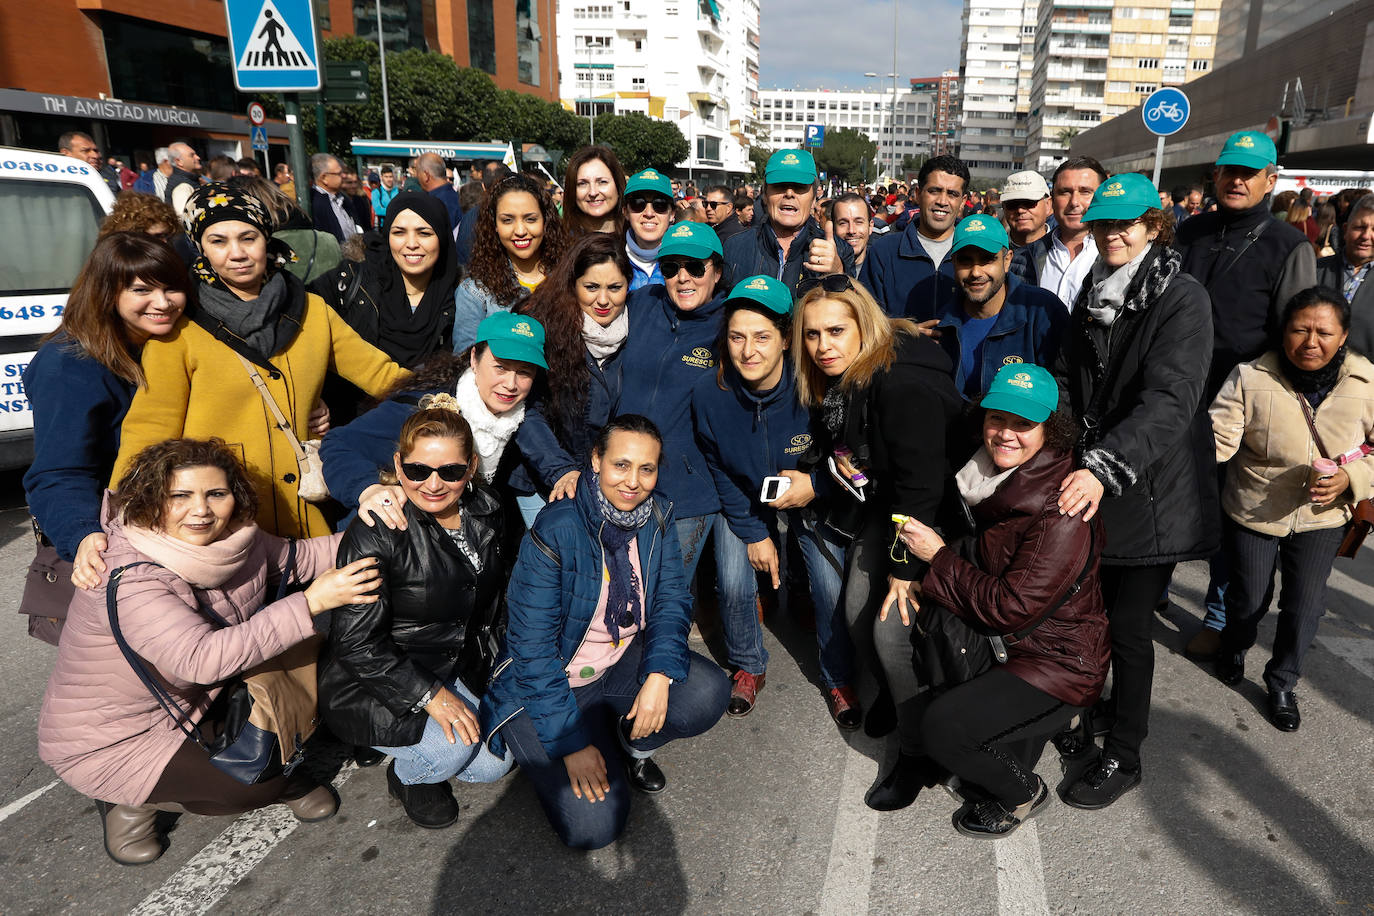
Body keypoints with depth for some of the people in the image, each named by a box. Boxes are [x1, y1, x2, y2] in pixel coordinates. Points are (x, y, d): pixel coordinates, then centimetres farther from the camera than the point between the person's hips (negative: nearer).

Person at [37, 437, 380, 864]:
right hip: (109, 742, -7)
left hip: (193, 703, 7)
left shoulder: (237, 541, -13)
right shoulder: (128, 581, -34)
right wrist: (312, 602, -46)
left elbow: (298, 556, 4)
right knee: (259, 781, -18)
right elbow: (203, 659, -44)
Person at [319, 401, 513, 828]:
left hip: (453, 671, 6)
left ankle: (428, 764, 30)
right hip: (366, 685, -6)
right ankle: (407, 776, 10)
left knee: (493, 764, 0)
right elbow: (357, 641, -23)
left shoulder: (484, 512, -5)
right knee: (455, 743, -25)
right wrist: (430, 695, -24)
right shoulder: (375, 533, -25)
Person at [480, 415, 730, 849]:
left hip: (627, 661, 5)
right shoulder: (555, 532, -24)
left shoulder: (657, 515, -6)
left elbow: (672, 597, -5)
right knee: (592, 825, -17)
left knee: (709, 693, -23)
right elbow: (533, 647, -21)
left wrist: (660, 675, -23)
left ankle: (632, 741, 8)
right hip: (553, 682, -5)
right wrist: (571, 741, -20)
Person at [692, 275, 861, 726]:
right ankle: (748, 667, 20)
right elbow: (720, 472, -6)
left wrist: (816, 484, -26)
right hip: (744, 502, 1)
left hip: (813, 500, -1)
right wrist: (753, 533, -8)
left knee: (832, 586, -11)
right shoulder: (710, 394, -21)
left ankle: (837, 680, 18)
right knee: (733, 584, -11)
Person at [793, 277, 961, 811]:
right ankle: (889, 693, 40)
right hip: (882, 508, 8)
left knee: (892, 628, -13)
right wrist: (826, 468, -3)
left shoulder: (903, 383, -29)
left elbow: (922, 481, -28)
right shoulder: (833, 380, -1)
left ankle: (920, 755, 8)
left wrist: (904, 566, -24)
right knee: (858, 616, 8)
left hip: (933, 518, -8)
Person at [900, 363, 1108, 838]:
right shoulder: (999, 479, -1)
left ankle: (1021, 791, 14)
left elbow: (1012, 607, -26)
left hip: (1058, 663, -9)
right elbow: (985, 556, 13)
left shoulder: (1062, 513, -26)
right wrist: (915, 568, -2)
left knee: (942, 727, -17)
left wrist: (938, 558, -19)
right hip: (1008, 640, 9)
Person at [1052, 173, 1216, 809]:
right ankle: (1084, 711, 41)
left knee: (1127, 627, 3)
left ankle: (1123, 757, 22)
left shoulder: (1183, 299, -13)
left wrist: (1104, 467, -39)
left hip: (1150, 490, -6)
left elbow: (1169, 399, -26)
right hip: (1089, 484, 6)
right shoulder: (1092, 296, 8)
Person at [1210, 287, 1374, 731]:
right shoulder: (1250, 378, -17)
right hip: (1253, 511, -1)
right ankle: (1233, 650, 48)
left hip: (1322, 516, 2)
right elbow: (1217, 440, -21)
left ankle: (1283, 681, 34)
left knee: (1304, 606, 7)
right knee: (1249, 598, 13)